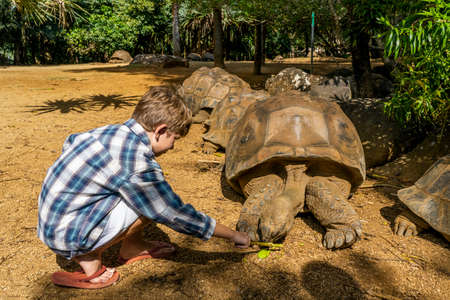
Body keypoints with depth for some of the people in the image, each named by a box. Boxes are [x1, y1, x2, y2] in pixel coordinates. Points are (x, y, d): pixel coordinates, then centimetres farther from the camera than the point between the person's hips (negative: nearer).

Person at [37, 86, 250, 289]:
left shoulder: (110, 131, -1)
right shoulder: (138, 166, -26)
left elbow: (70, 142, 20)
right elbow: (177, 216, -18)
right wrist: (235, 236, -6)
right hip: (67, 235, -8)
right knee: (158, 202, -15)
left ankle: (132, 246, 21)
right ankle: (89, 259, -4)